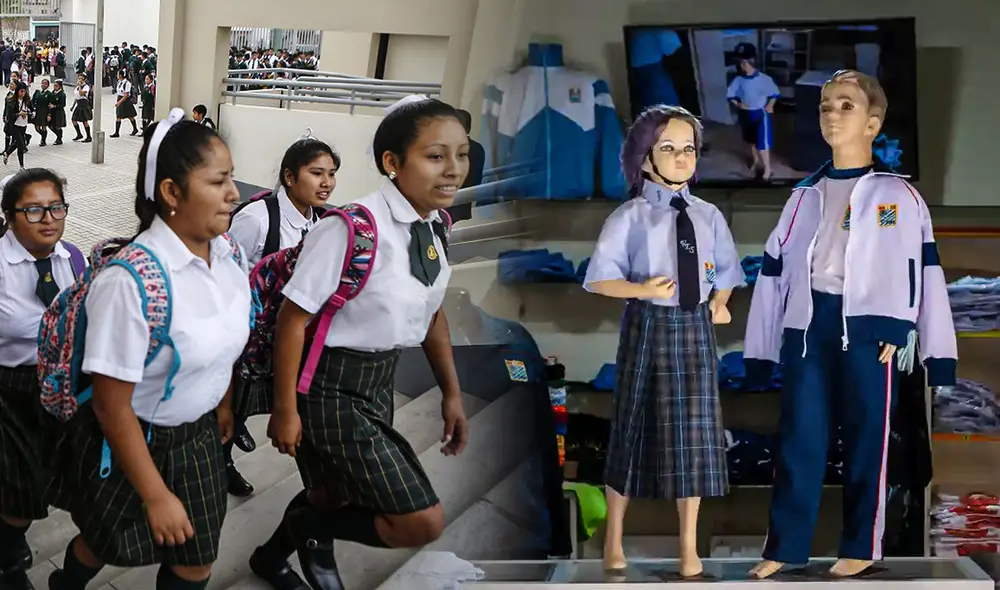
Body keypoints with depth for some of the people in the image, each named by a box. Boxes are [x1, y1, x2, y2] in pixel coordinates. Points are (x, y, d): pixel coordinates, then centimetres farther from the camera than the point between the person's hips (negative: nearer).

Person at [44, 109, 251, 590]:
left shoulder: (230, 254, -10)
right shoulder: (130, 281, -31)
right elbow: (113, 408, -25)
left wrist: (224, 404, 22)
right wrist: (156, 495, -19)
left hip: (199, 437, 5)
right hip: (133, 443, -5)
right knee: (105, 544, 21)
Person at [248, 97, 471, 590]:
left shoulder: (431, 230, -1)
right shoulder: (353, 229, -27)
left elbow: (431, 314, 14)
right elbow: (294, 316, -20)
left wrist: (451, 394, 17)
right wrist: (286, 409, -14)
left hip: (381, 383, 8)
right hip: (333, 388, -8)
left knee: (333, 498, 25)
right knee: (422, 521, -10)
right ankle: (312, 530, 16)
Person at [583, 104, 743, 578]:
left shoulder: (708, 216, 6)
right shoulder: (629, 216, -6)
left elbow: (726, 270, 17)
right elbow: (600, 278, -8)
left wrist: (720, 303, 0)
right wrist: (643, 289, -21)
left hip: (695, 329, 3)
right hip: (648, 327, -3)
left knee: (694, 432, 5)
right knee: (635, 429, 6)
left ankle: (689, 546, 18)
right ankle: (614, 540, 24)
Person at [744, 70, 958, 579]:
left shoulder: (899, 195, 1)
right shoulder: (804, 196, 13)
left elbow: (922, 270, -2)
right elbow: (772, 273, 14)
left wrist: (896, 332, -10)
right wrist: (760, 351, 11)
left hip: (867, 329, -3)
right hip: (806, 326, 4)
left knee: (865, 440, 3)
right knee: (799, 439, 4)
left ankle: (860, 548, 14)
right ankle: (784, 547, 10)